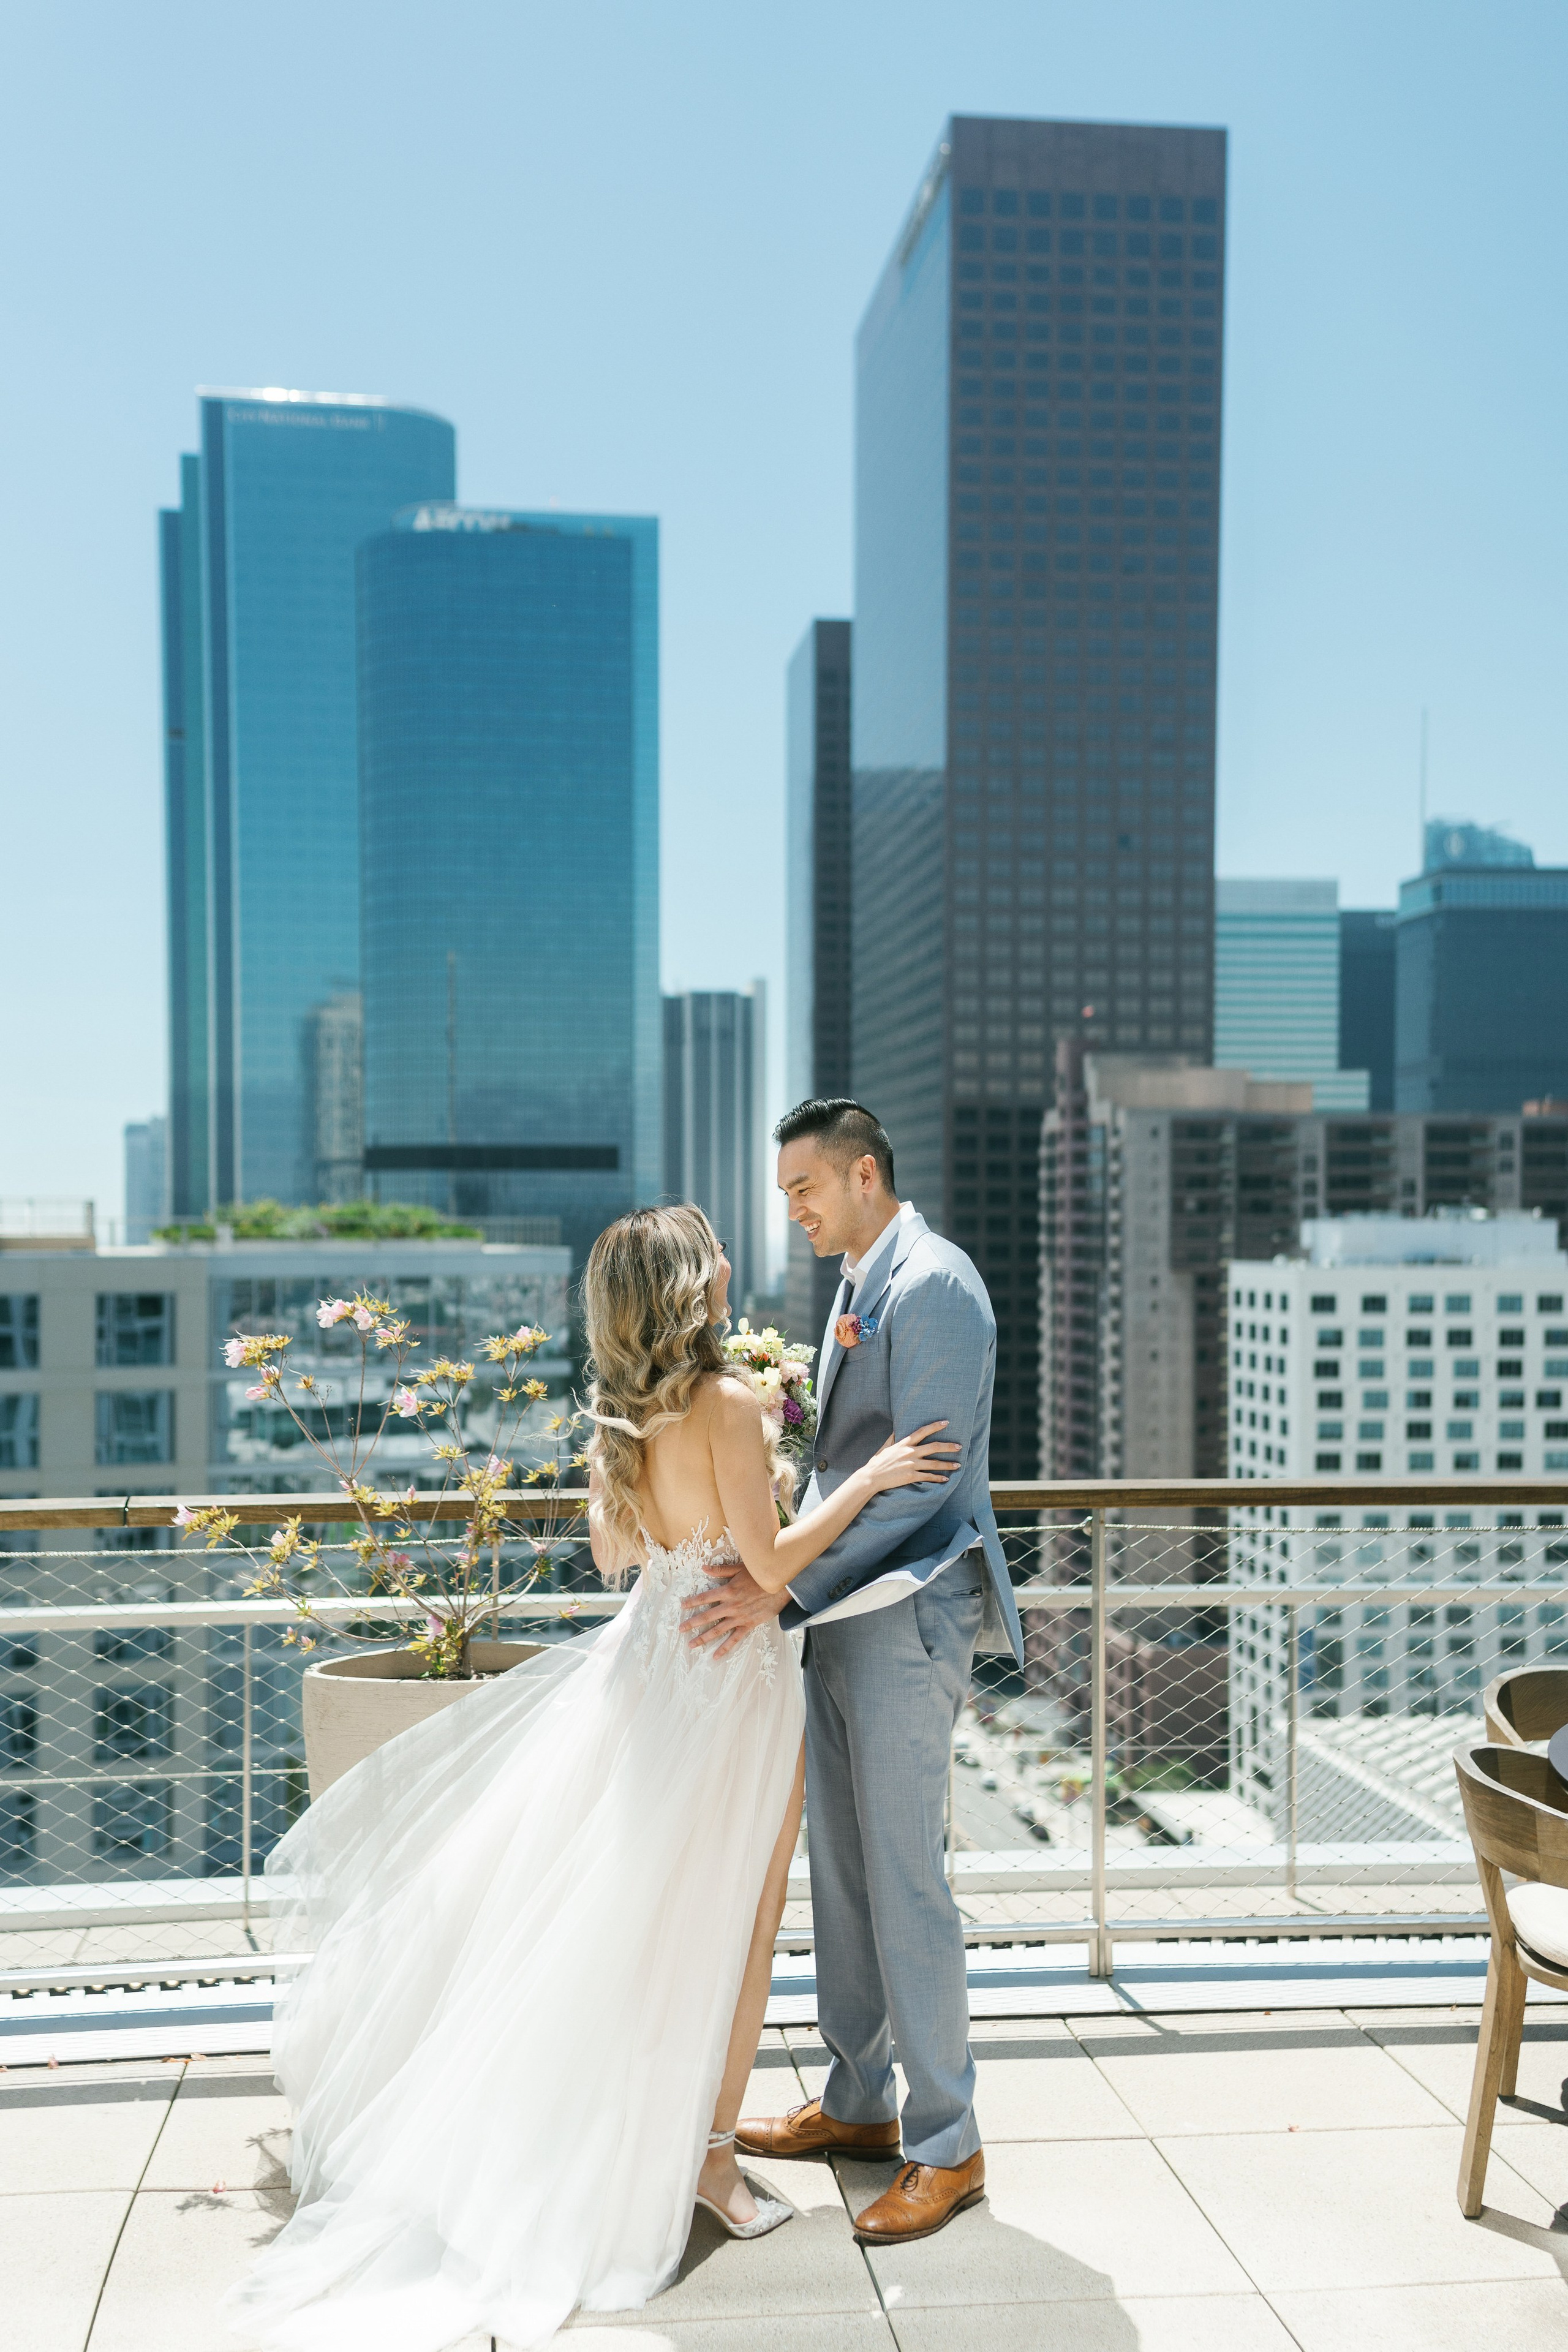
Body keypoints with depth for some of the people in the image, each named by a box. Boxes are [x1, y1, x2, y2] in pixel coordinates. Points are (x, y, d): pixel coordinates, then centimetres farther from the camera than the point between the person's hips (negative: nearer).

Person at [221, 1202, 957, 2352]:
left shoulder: (621, 1413, 3)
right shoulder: (730, 1402, -19)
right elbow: (769, 1562, -19)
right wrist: (867, 1481, -14)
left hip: (648, 1654, 7)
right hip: (732, 1668, -7)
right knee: (730, 1917, 6)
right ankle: (708, 2156, 17)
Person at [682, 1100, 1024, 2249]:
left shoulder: (934, 1287, -16)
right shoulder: (859, 1286, 14)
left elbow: (914, 1477, -22)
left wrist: (784, 1585, -24)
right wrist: (781, 1566, 12)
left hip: (907, 1615, -9)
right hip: (842, 1608, 9)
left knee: (904, 1880, -2)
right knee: (841, 1867, 16)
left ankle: (946, 2146, 11)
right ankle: (859, 2102, 30)